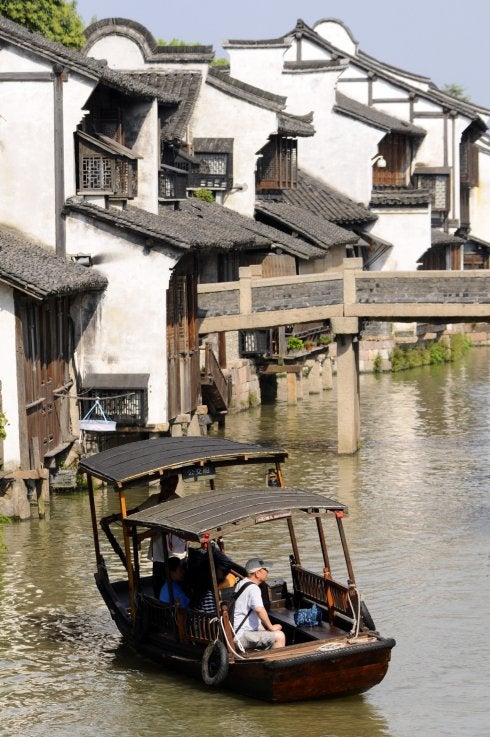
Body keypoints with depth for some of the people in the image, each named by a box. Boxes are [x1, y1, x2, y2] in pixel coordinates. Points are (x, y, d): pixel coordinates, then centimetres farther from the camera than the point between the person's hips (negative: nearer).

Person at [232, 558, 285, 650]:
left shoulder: (241, 583, 15)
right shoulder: (253, 588, -17)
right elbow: (260, 610, -31)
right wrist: (271, 627, -18)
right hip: (241, 637, -11)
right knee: (279, 636, -20)